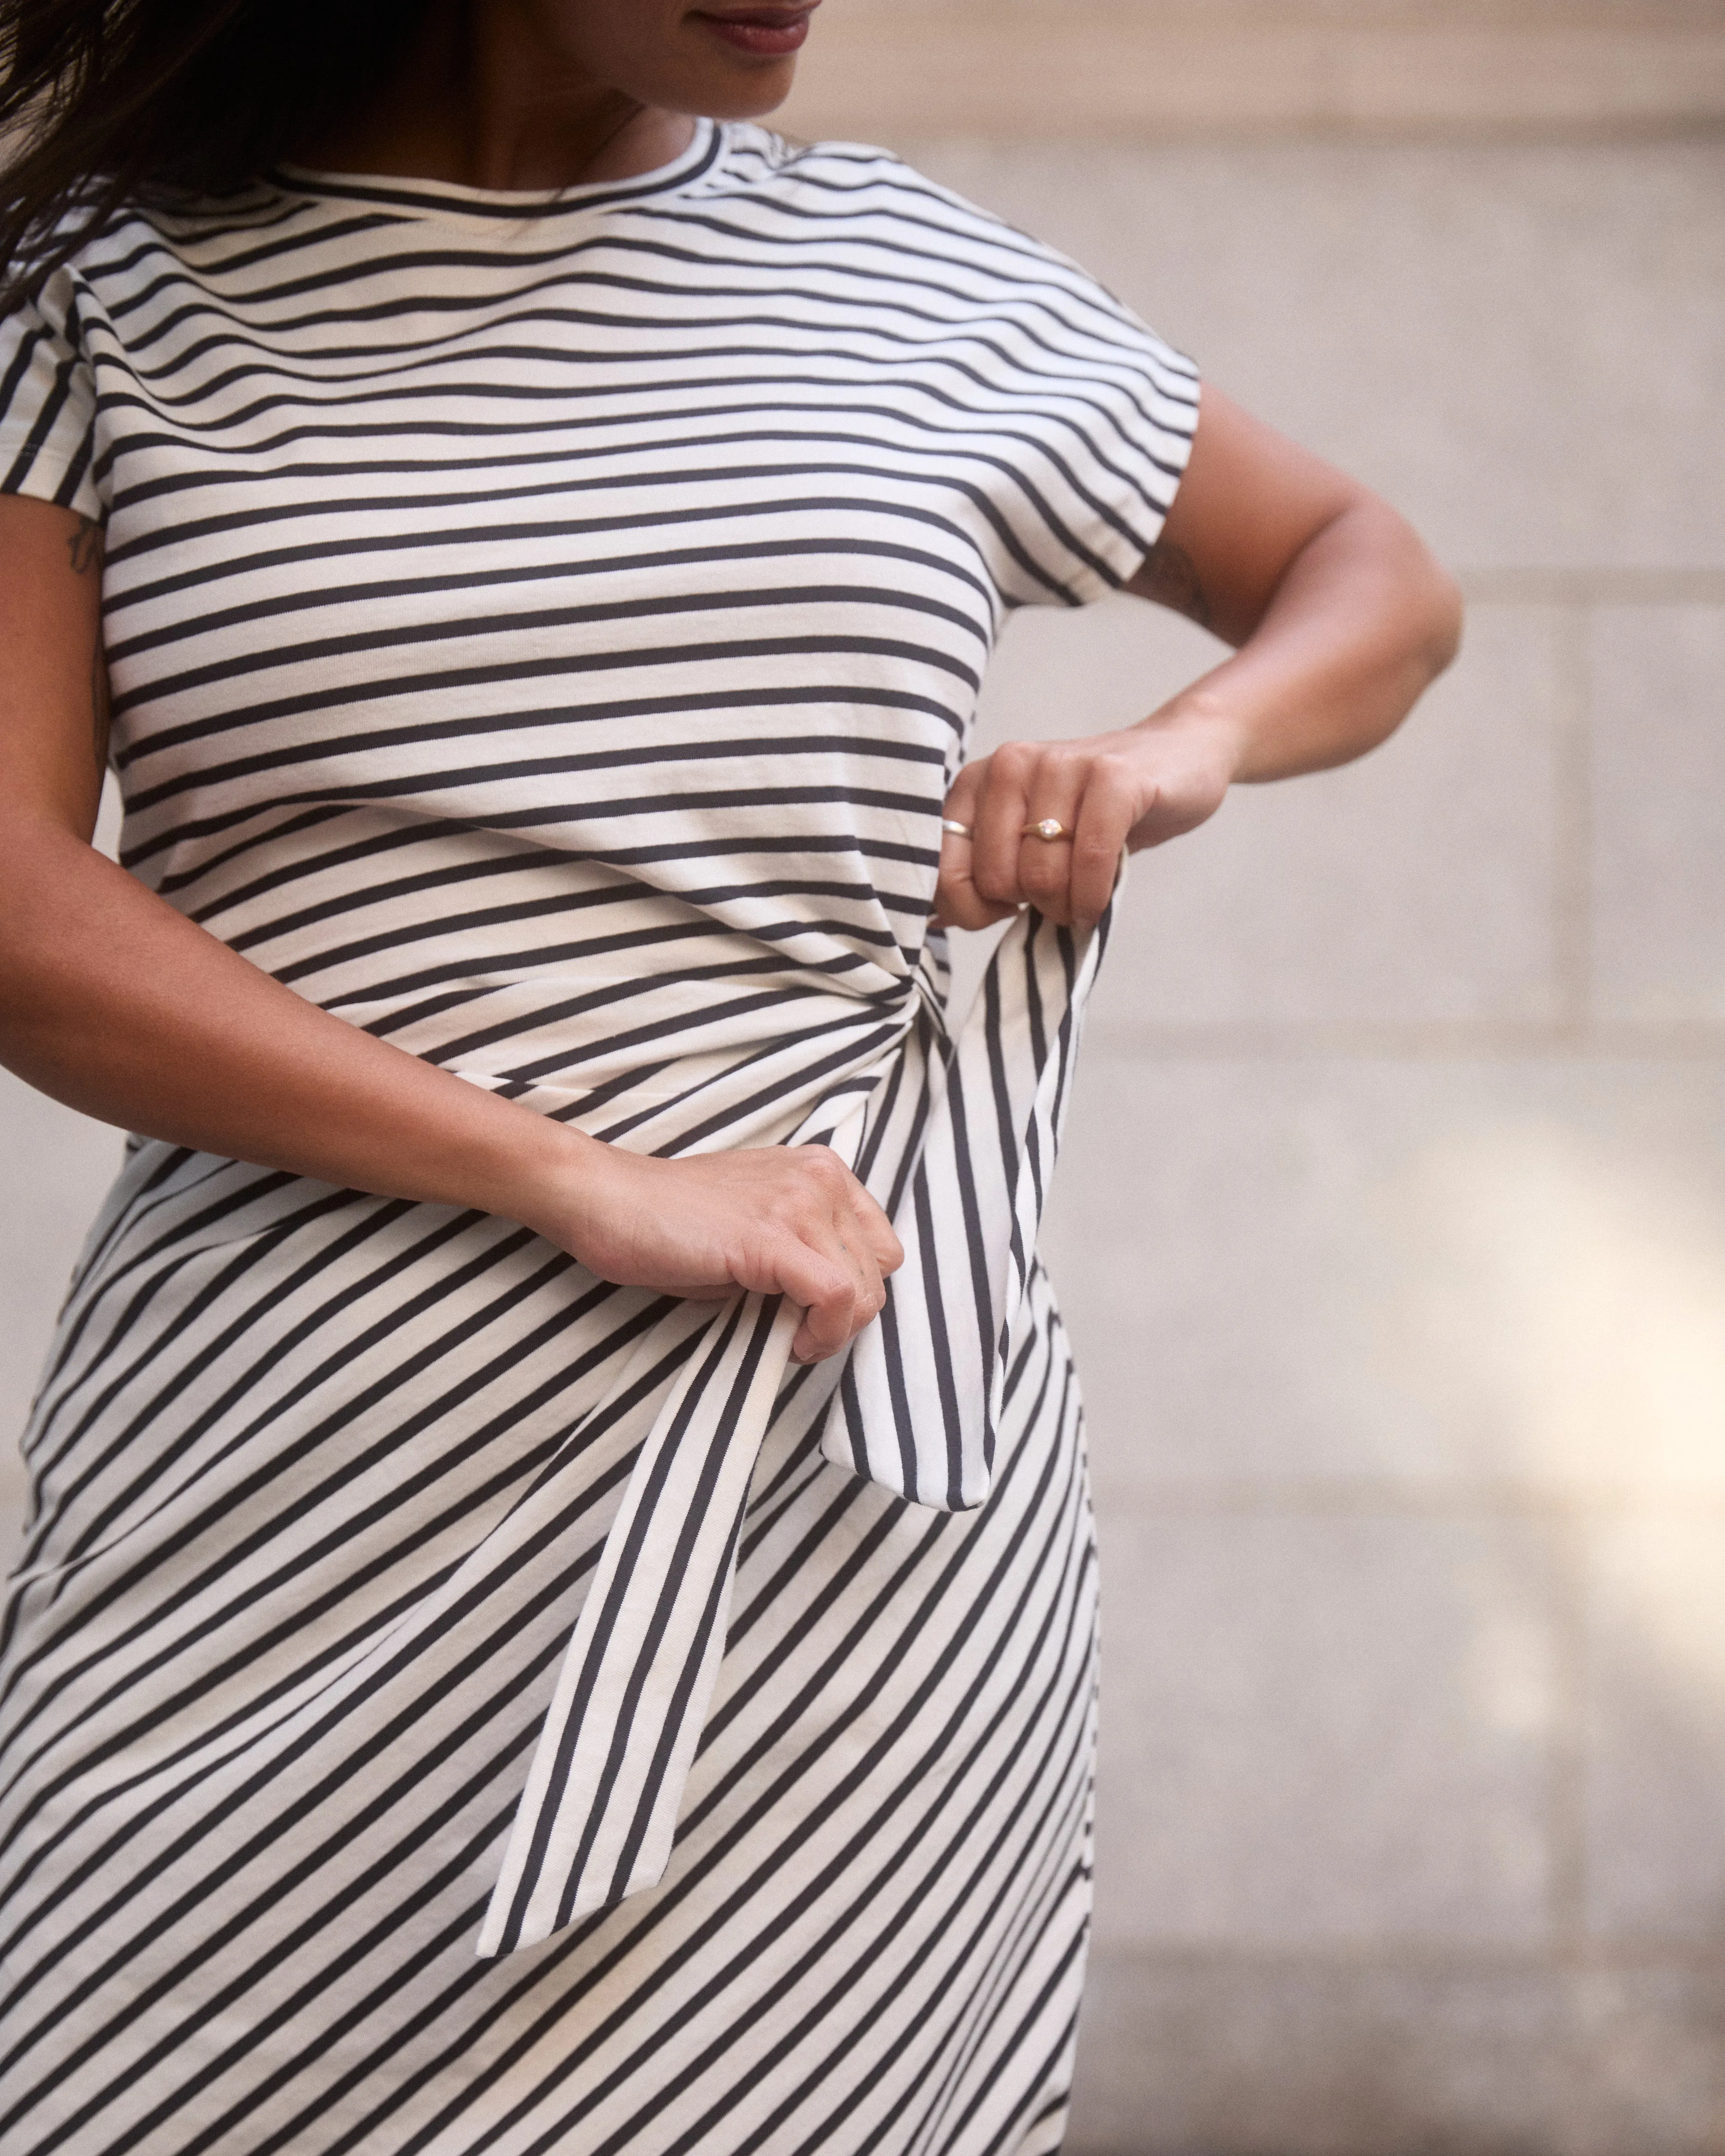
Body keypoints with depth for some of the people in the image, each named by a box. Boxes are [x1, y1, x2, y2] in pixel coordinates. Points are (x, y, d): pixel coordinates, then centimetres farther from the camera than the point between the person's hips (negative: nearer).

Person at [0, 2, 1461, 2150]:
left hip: (834, 1483, 1)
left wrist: (1185, 746, 5)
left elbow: (1373, 578, 29)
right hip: (294, 1484, -1)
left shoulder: (907, 271, 14)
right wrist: (588, 1183, -16)